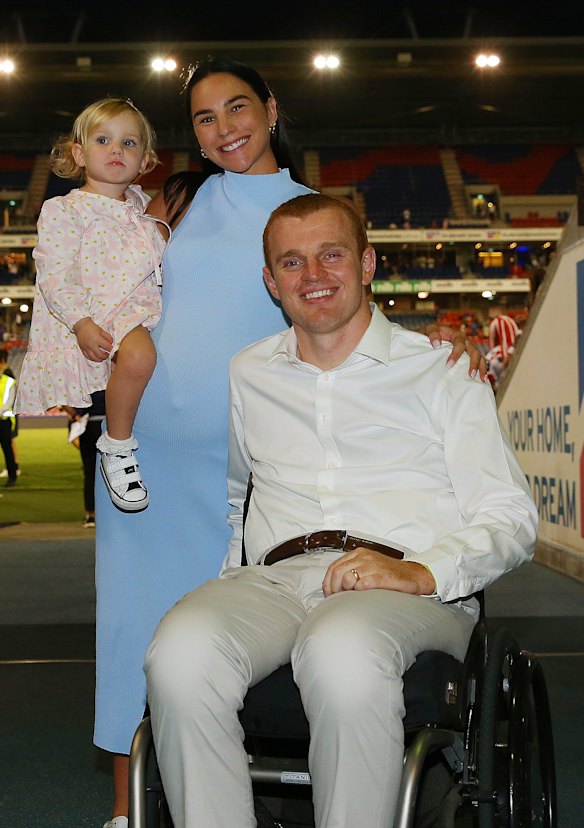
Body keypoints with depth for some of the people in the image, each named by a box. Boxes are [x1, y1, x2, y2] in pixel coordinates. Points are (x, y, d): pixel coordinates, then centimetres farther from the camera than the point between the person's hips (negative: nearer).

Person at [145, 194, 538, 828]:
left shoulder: (440, 371, 14)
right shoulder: (248, 376, 25)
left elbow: (510, 517, 6)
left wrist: (424, 572, -13)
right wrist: (224, 578, 20)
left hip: (417, 590, -2)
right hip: (274, 579, 3)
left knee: (341, 651, -40)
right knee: (181, 650, -33)